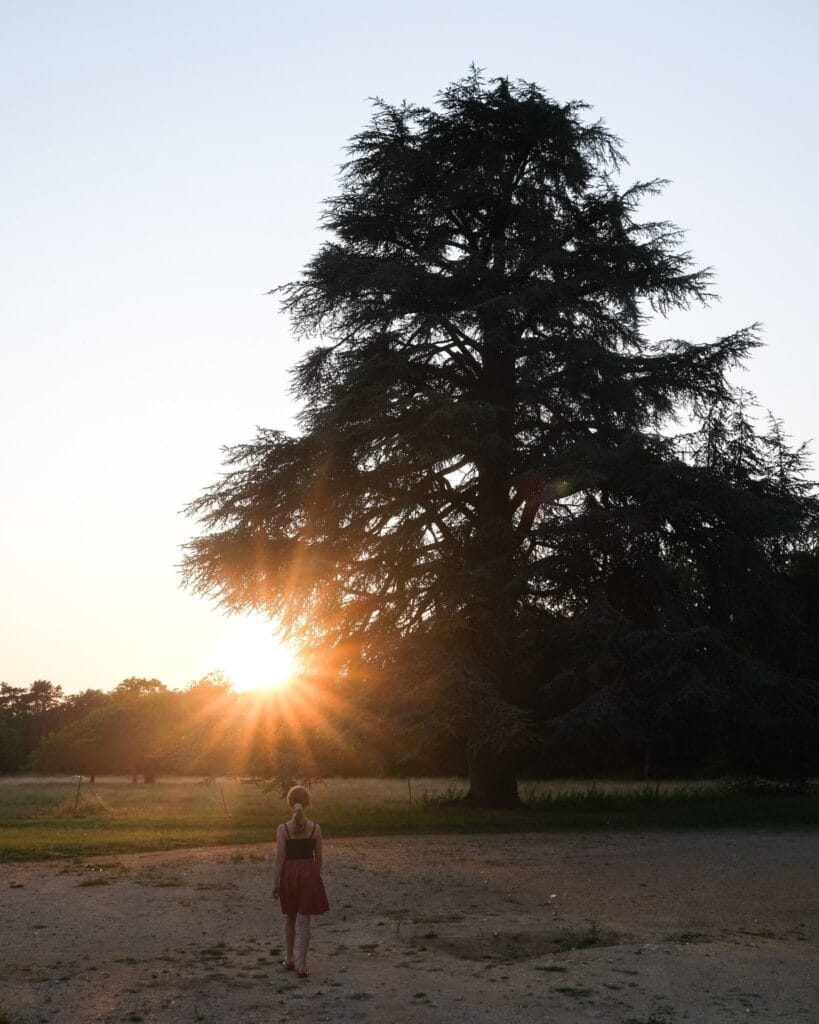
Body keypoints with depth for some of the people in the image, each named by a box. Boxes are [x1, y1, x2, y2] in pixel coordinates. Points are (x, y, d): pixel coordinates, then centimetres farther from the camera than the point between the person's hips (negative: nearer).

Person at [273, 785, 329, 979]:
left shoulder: (283, 829, -10)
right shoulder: (315, 828, -5)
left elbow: (280, 858, -10)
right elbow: (318, 857, 2)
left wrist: (275, 883, -3)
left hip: (289, 874, 0)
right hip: (309, 873, 0)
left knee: (290, 918, 19)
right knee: (304, 921, 3)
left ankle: (290, 960, 32)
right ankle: (302, 966, -2)